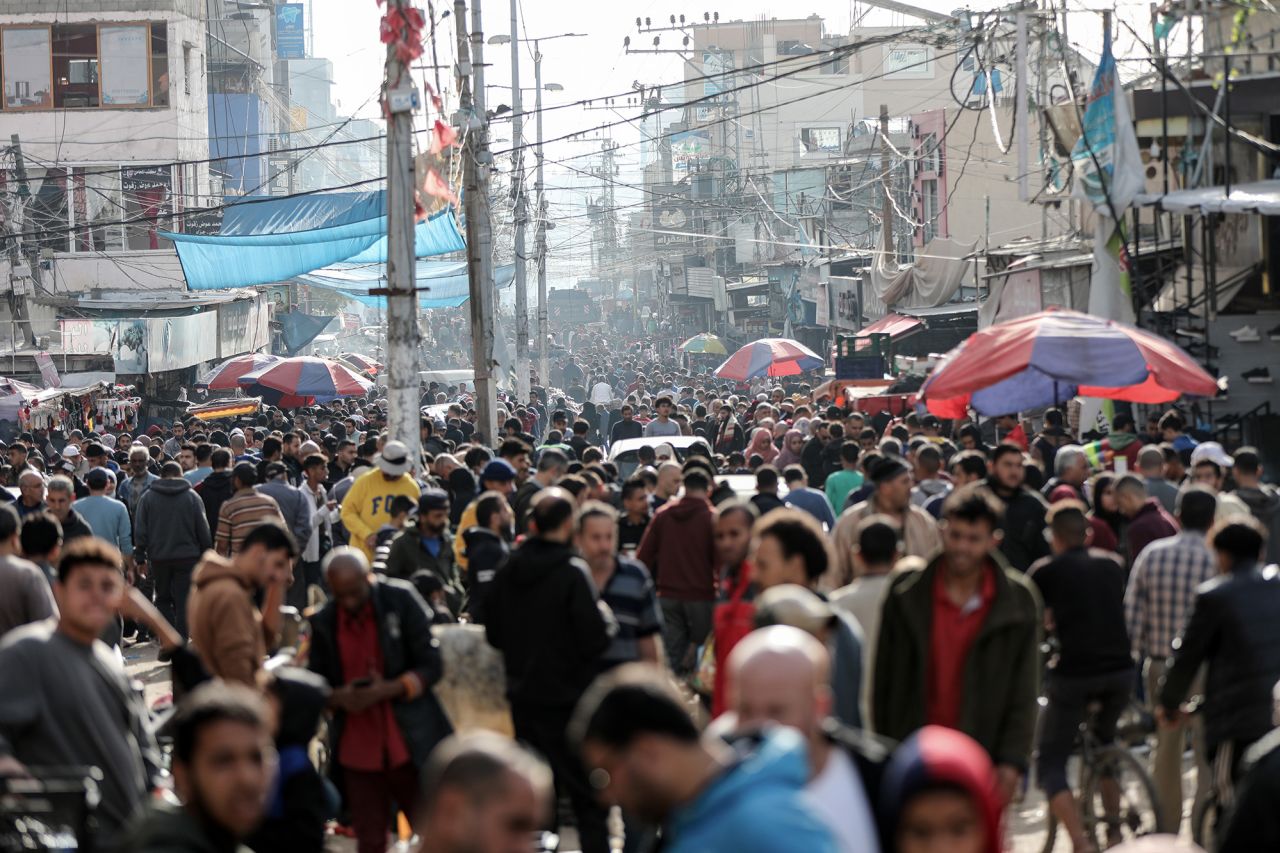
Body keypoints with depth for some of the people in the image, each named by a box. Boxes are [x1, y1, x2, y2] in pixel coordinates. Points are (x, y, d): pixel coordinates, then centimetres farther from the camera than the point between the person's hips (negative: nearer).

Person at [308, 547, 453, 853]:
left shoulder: (401, 601, -5)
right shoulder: (324, 621, 2)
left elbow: (431, 665, -4)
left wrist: (390, 689, -20)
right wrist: (338, 697, -13)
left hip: (410, 743, -2)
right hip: (358, 749, 2)